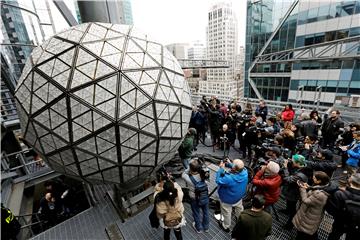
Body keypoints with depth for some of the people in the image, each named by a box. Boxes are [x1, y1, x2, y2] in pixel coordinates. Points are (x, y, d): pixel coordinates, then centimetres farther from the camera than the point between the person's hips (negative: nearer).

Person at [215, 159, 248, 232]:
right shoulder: (245, 171, -27)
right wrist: (229, 164, -12)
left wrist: (221, 168, -24)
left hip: (228, 199, -6)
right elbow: (239, 168, -4)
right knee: (239, 208, 34)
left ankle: (226, 226, 48)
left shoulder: (229, 178, -44)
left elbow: (218, 181, -27)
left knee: (227, 213, 22)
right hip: (239, 196, 6)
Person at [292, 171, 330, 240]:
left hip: (309, 219, -8)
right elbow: (310, 195, 7)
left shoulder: (320, 194, -37)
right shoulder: (320, 187, -8)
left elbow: (306, 201, -26)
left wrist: (303, 188, -17)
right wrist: (307, 188, -6)